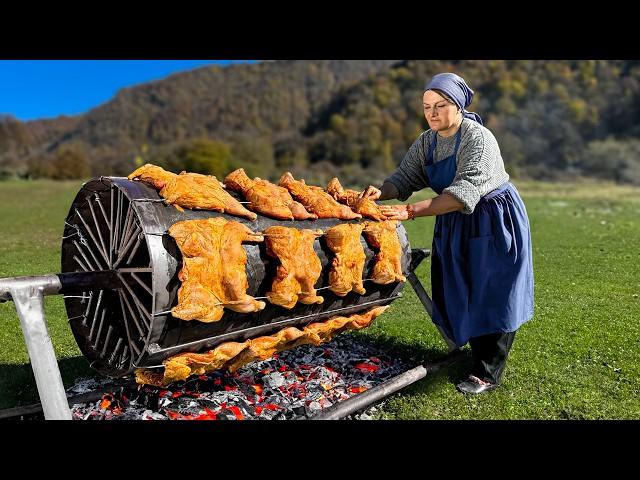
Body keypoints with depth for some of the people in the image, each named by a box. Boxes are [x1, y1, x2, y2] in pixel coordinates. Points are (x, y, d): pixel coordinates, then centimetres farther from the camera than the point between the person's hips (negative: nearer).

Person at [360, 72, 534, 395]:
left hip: (493, 222, -7)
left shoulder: (478, 139, -23)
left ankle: (488, 373, 12)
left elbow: (464, 192, -35)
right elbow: (405, 178, -7)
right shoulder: (426, 142, -1)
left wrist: (412, 211, -43)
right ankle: (478, 353, 33)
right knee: (459, 293, 12)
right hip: (454, 223, 7)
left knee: (490, 296, 0)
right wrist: (381, 192, -29)